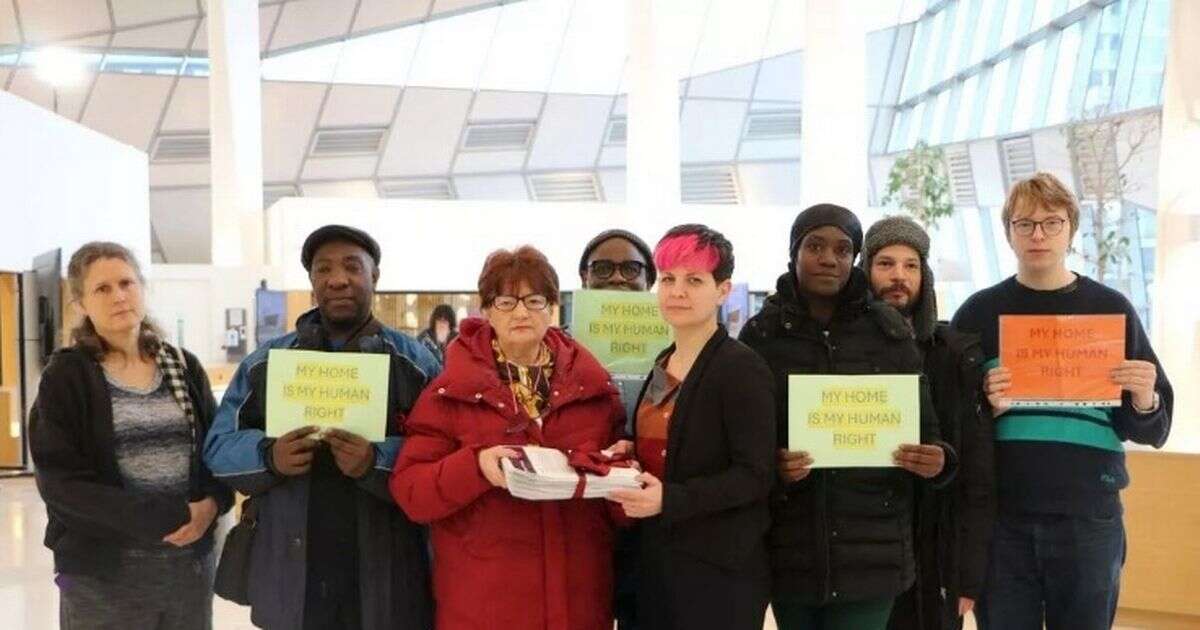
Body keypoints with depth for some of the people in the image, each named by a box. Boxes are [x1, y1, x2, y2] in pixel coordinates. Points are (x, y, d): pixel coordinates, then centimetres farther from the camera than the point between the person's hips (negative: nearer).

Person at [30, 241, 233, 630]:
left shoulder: (185, 367, 9)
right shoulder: (66, 377, -3)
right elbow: (61, 481, -11)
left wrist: (210, 504, -12)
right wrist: (168, 517, -18)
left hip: (191, 561, 3)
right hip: (102, 570, -3)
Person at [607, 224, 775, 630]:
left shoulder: (741, 368, -12)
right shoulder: (663, 366, 12)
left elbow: (755, 475, -17)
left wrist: (669, 500, -26)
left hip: (720, 571, -7)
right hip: (656, 561, 7)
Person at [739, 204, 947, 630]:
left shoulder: (889, 331, 4)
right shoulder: (761, 334, 2)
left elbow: (924, 426, 8)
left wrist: (935, 459, -14)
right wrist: (770, 465, -18)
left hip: (871, 547, 0)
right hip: (791, 549, 1)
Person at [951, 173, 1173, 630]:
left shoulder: (1112, 309, 5)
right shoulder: (979, 313, 4)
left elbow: (1154, 430, 6)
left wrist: (1144, 405, -15)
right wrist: (985, 407, -18)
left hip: (1089, 516, 0)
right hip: (1001, 516, 0)